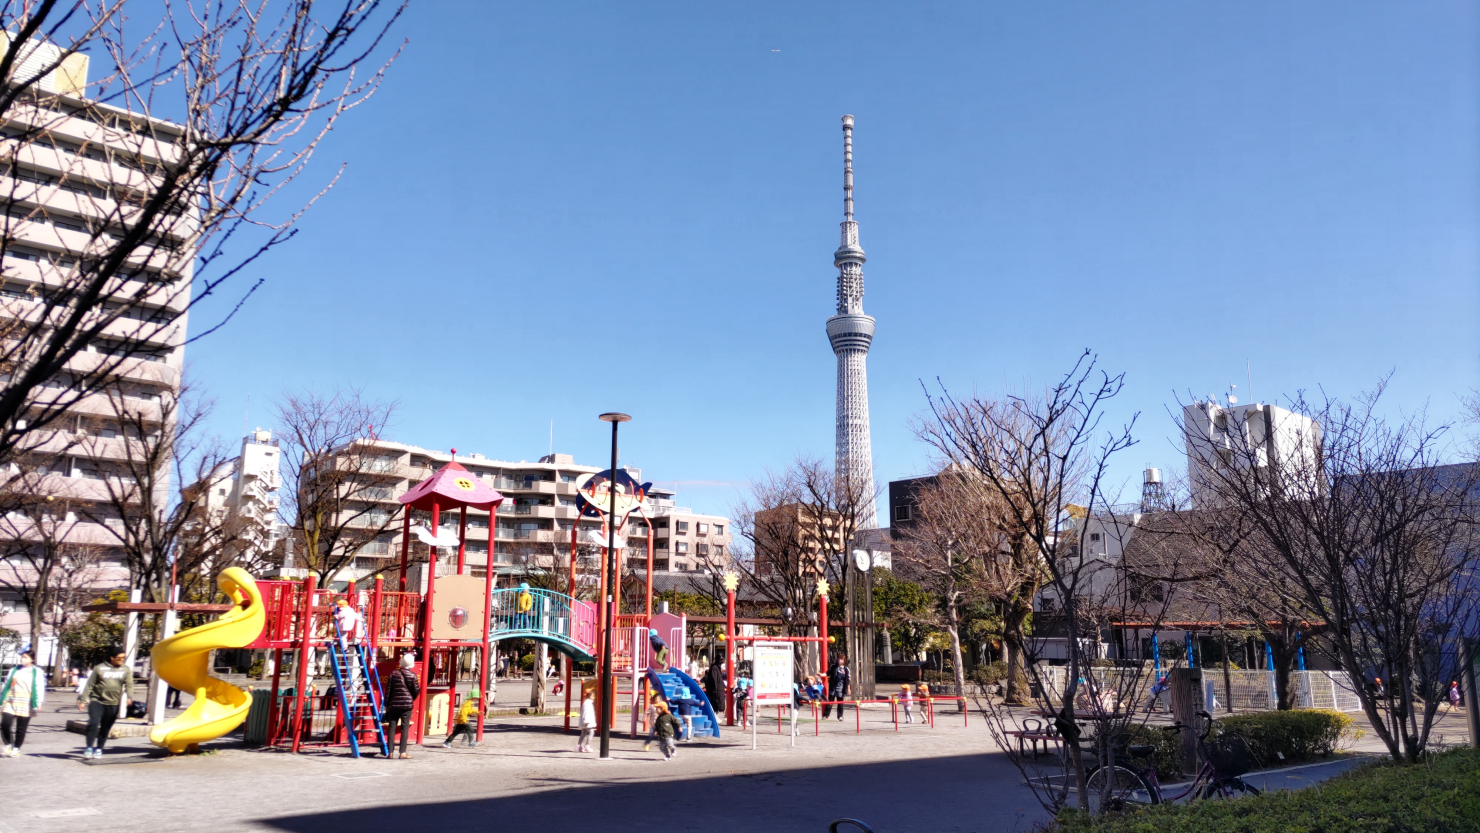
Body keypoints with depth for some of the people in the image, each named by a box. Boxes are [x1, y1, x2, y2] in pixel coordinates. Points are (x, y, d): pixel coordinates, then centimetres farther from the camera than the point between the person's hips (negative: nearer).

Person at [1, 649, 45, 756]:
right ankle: (7, 745, 11)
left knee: (21, 728, 2)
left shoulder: (36, 671, 3)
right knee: (5, 724, -11)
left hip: (26, 703, -2)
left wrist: (38, 703, -11)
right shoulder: (14, 670, 13)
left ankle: (16, 748, 17)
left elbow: (40, 687, -3)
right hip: (11, 700, 3)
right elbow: (6, 685, 15)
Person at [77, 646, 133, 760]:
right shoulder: (99, 668, 0)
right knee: (93, 723, -17)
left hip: (113, 705, 2)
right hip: (97, 701, -2)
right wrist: (83, 700, -2)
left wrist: (129, 697, -19)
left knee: (105, 729, 8)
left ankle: (98, 749, 21)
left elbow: (129, 685, -1)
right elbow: (89, 685, 3)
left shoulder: (126, 670, 6)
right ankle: (89, 748, -11)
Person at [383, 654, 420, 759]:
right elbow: (416, 691, -3)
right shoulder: (412, 675, -4)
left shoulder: (393, 673, 2)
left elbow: (388, 690, 3)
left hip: (394, 704, 2)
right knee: (405, 728, 1)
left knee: (392, 727, 6)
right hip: (407, 704, -2)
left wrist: (386, 704, 9)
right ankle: (403, 752, -3)